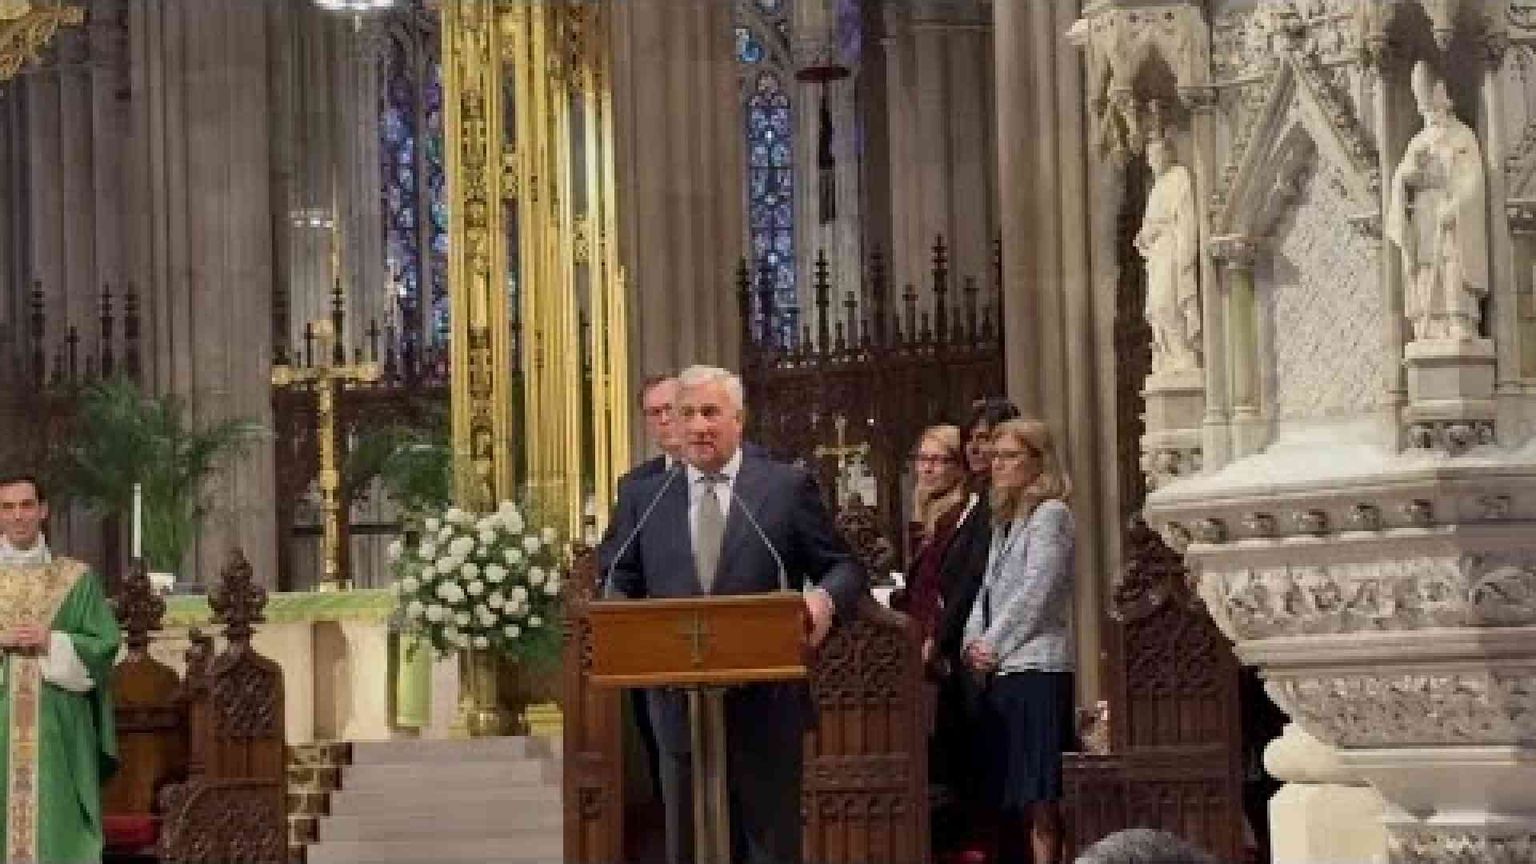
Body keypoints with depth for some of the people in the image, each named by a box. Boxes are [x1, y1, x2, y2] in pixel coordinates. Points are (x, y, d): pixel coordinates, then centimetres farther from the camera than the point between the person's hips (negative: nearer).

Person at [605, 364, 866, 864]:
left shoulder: (788, 487, 1)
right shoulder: (647, 498, 9)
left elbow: (845, 568, 3)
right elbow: (621, 584, 15)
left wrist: (825, 599, -19)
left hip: (765, 706, -2)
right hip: (681, 706, 3)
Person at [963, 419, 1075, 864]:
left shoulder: (1051, 513, -4)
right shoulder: (1004, 521, 22)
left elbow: (1035, 593, -11)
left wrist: (993, 646, -8)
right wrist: (972, 643, 3)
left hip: (1036, 665, -8)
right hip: (998, 672, 8)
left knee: (1039, 797, -10)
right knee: (1013, 798, 4)